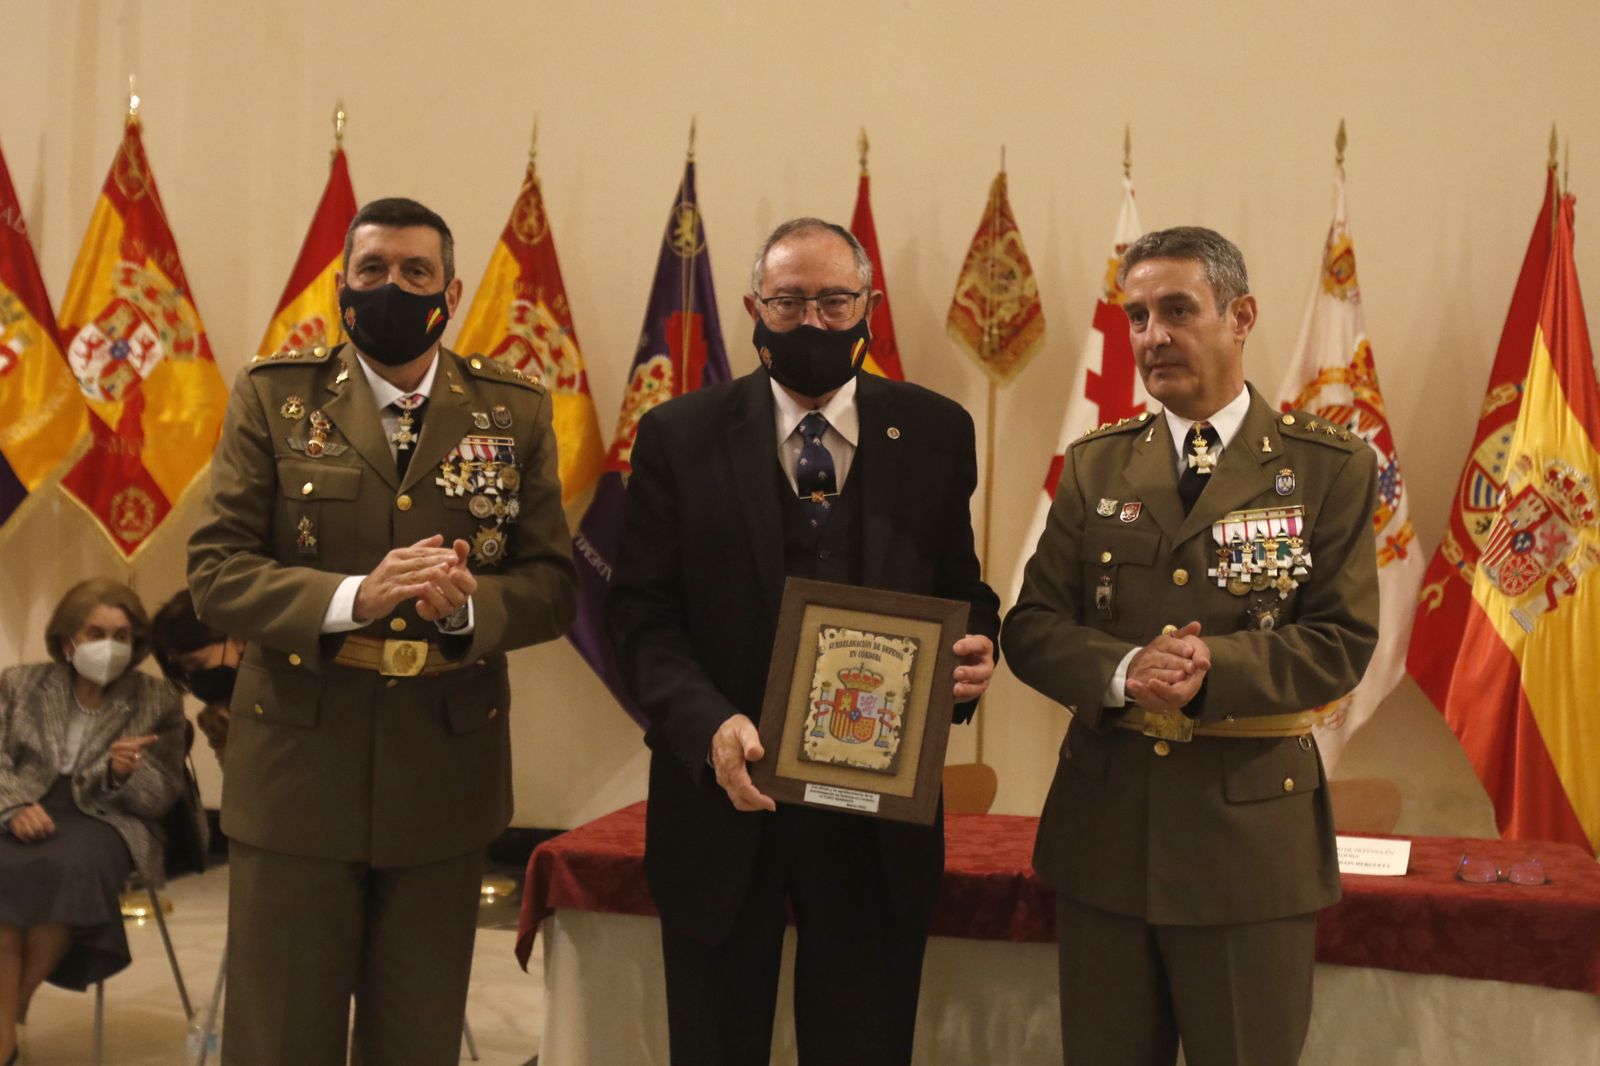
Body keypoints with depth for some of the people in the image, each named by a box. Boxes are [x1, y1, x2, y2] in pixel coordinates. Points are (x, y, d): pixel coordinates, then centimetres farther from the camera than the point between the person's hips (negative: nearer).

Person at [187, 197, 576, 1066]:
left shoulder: (515, 411, 3)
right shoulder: (272, 396, 0)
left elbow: (552, 585, 1)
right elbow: (214, 571, -7)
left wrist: (469, 601, -21)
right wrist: (353, 597, -24)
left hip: (446, 777, 2)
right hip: (296, 773, -1)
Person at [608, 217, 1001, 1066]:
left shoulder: (934, 432, 2)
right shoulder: (679, 436, -2)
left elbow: (960, 588, 7)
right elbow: (642, 614, -5)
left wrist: (975, 650, -16)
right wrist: (709, 725, -22)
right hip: (722, 803, 0)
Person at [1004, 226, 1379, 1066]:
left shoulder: (1330, 466, -2)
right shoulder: (1095, 464, 7)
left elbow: (1343, 640, -8)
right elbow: (1030, 625, 2)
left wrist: (1211, 669, -24)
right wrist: (1121, 671, -18)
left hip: (1252, 831, -2)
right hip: (1103, 827, 3)